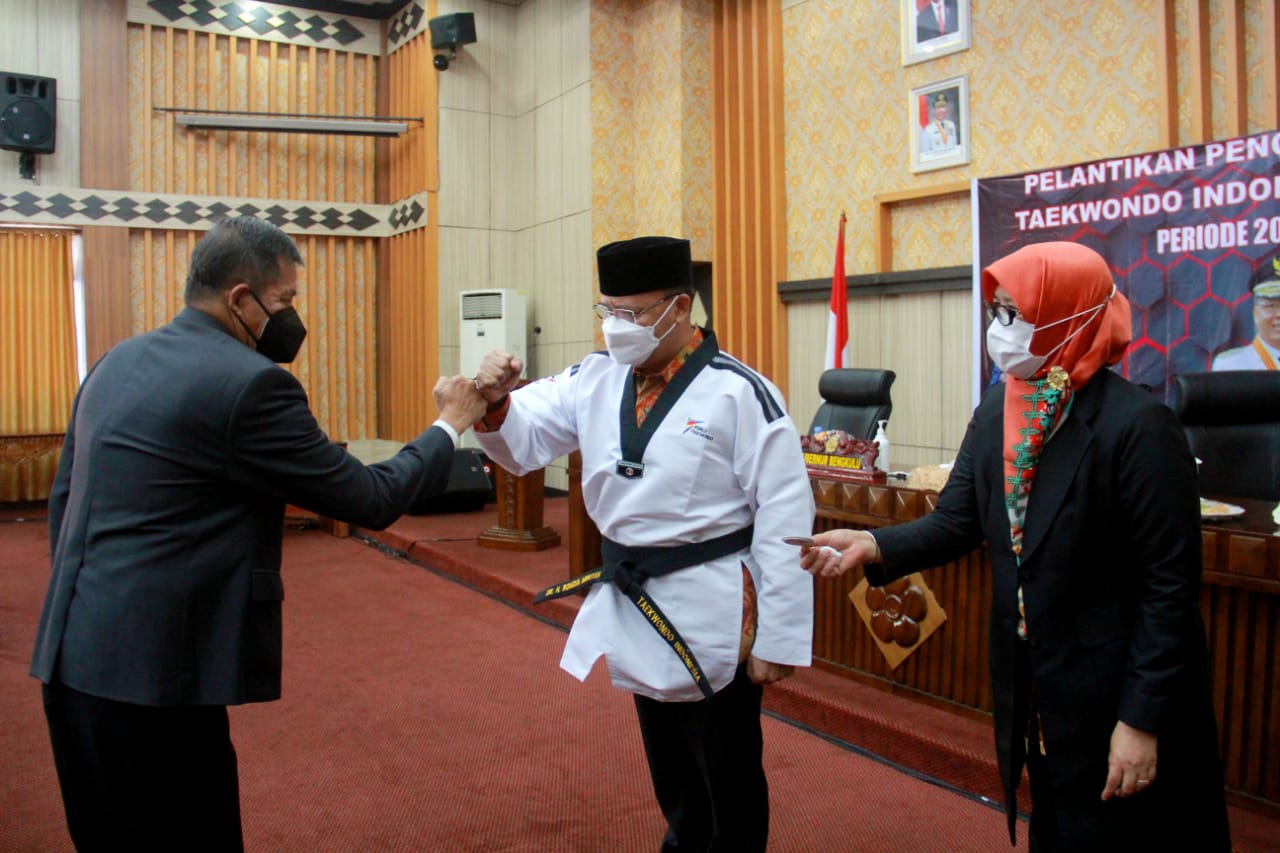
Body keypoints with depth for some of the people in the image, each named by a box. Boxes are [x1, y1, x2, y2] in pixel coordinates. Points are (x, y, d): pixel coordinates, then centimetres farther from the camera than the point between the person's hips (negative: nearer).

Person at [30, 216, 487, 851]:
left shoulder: (116, 363, 10)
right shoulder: (249, 382, -16)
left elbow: (63, 500, 16)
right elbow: (371, 500, -11)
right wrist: (449, 426, 4)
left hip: (72, 658, 9)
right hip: (148, 672, -9)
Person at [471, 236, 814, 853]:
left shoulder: (740, 393, -17)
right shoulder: (596, 379, 0)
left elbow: (784, 521, -17)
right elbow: (523, 439, 2)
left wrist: (779, 639, -15)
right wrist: (495, 403, -22)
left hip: (712, 614, -6)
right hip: (632, 610, 6)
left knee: (729, 786, 14)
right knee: (672, 776, 26)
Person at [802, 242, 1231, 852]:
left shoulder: (1137, 425, -20)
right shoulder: (995, 411, 0)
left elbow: (1170, 580, -18)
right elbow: (957, 522, -3)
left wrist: (1142, 718, -17)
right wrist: (871, 545, -21)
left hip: (1115, 693, -6)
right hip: (1033, 688, 6)